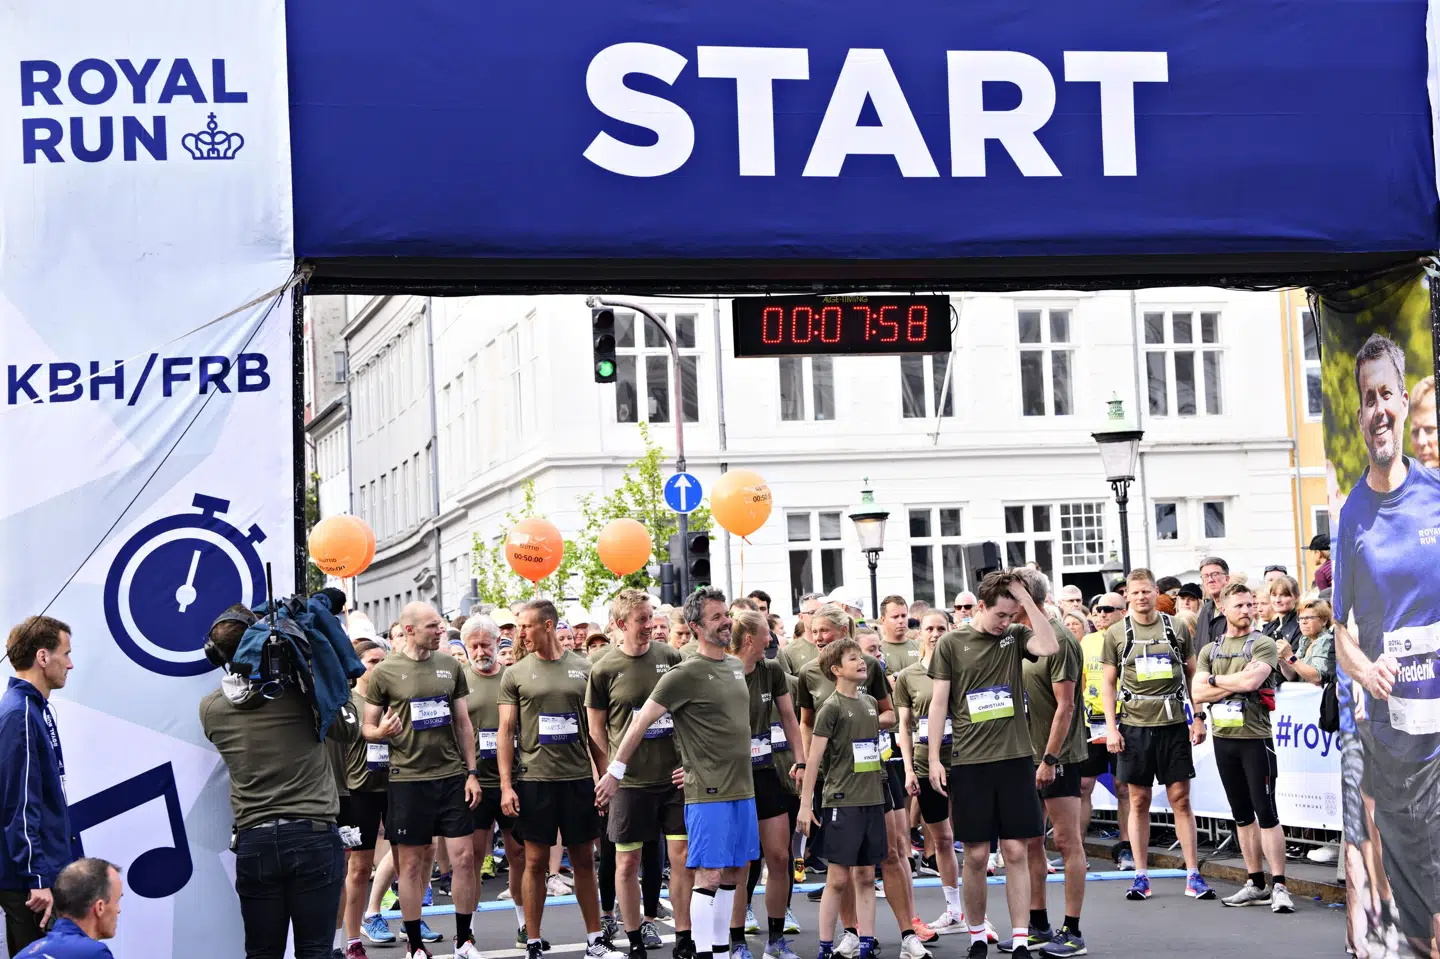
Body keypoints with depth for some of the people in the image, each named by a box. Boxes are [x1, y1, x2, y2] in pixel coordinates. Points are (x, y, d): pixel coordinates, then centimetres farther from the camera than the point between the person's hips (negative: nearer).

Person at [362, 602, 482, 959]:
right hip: (408, 779, -3)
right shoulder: (384, 672, -3)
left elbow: (463, 723, 11)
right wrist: (381, 731, -21)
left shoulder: (450, 666, 7)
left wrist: (472, 773, 5)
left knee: (464, 857, 2)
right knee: (412, 863, 3)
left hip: (452, 776, 3)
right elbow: (367, 728, 2)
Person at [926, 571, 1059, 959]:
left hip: (1014, 758, 1)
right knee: (976, 854, 3)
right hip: (969, 762, -1)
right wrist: (934, 759, -2)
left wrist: (1025, 597, -12)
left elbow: (1050, 647, -15)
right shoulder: (952, 643, 1)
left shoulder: (1015, 636, 6)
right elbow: (939, 702, 2)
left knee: (1015, 851, 0)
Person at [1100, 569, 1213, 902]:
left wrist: (1198, 718, 4)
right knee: (1139, 801, 4)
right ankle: (1141, 875, 10)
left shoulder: (1176, 628, 6)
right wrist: (1111, 727, -1)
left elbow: (1193, 674, 12)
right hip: (1134, 725, 0)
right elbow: (1109, 683, 7)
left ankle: (1193, 874, 3)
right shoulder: (1117, 633, 4)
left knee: (1180, 799, 0)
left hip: (1173, 723, 0)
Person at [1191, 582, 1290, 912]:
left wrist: (1214, 679, -4)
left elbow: (1251, 680, -19)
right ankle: (1256, 884, 18)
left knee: (1266, 813, -8)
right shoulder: (1210, 650, 12)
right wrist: (1237, 683, -9)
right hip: (1223, 737, 5)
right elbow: (1197, 694, 1)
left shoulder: (1263, 644, -3)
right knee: (1242, 815, 11)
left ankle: (1279, 886, -7)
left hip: (1255, 737, -5)